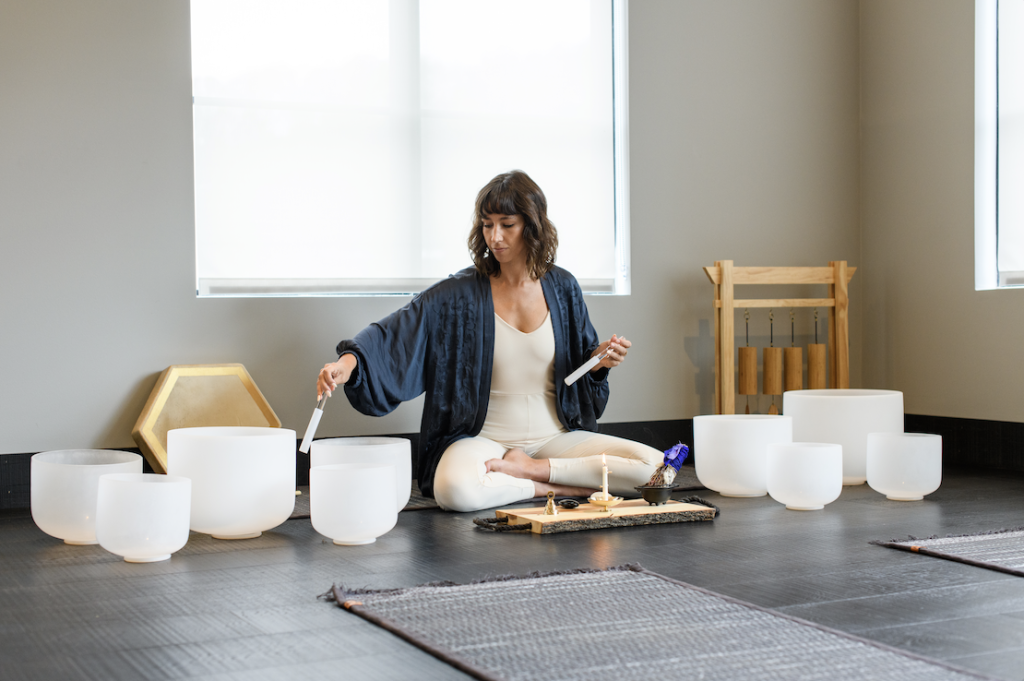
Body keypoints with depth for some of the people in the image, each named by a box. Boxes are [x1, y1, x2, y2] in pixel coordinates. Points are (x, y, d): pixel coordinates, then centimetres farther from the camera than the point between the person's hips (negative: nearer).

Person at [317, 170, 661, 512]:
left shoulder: (561, 287, 5)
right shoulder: (461, 293, -3)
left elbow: (581, 367, 16)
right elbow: (393, 333, -14)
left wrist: (601, 359, -7)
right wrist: (348, 361, -32)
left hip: (553, 437, 3)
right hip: (484, 441, -3)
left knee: (655, 467, -20)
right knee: (454, 488, -39)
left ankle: (534, 469, -11)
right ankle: (560, 488, -16)